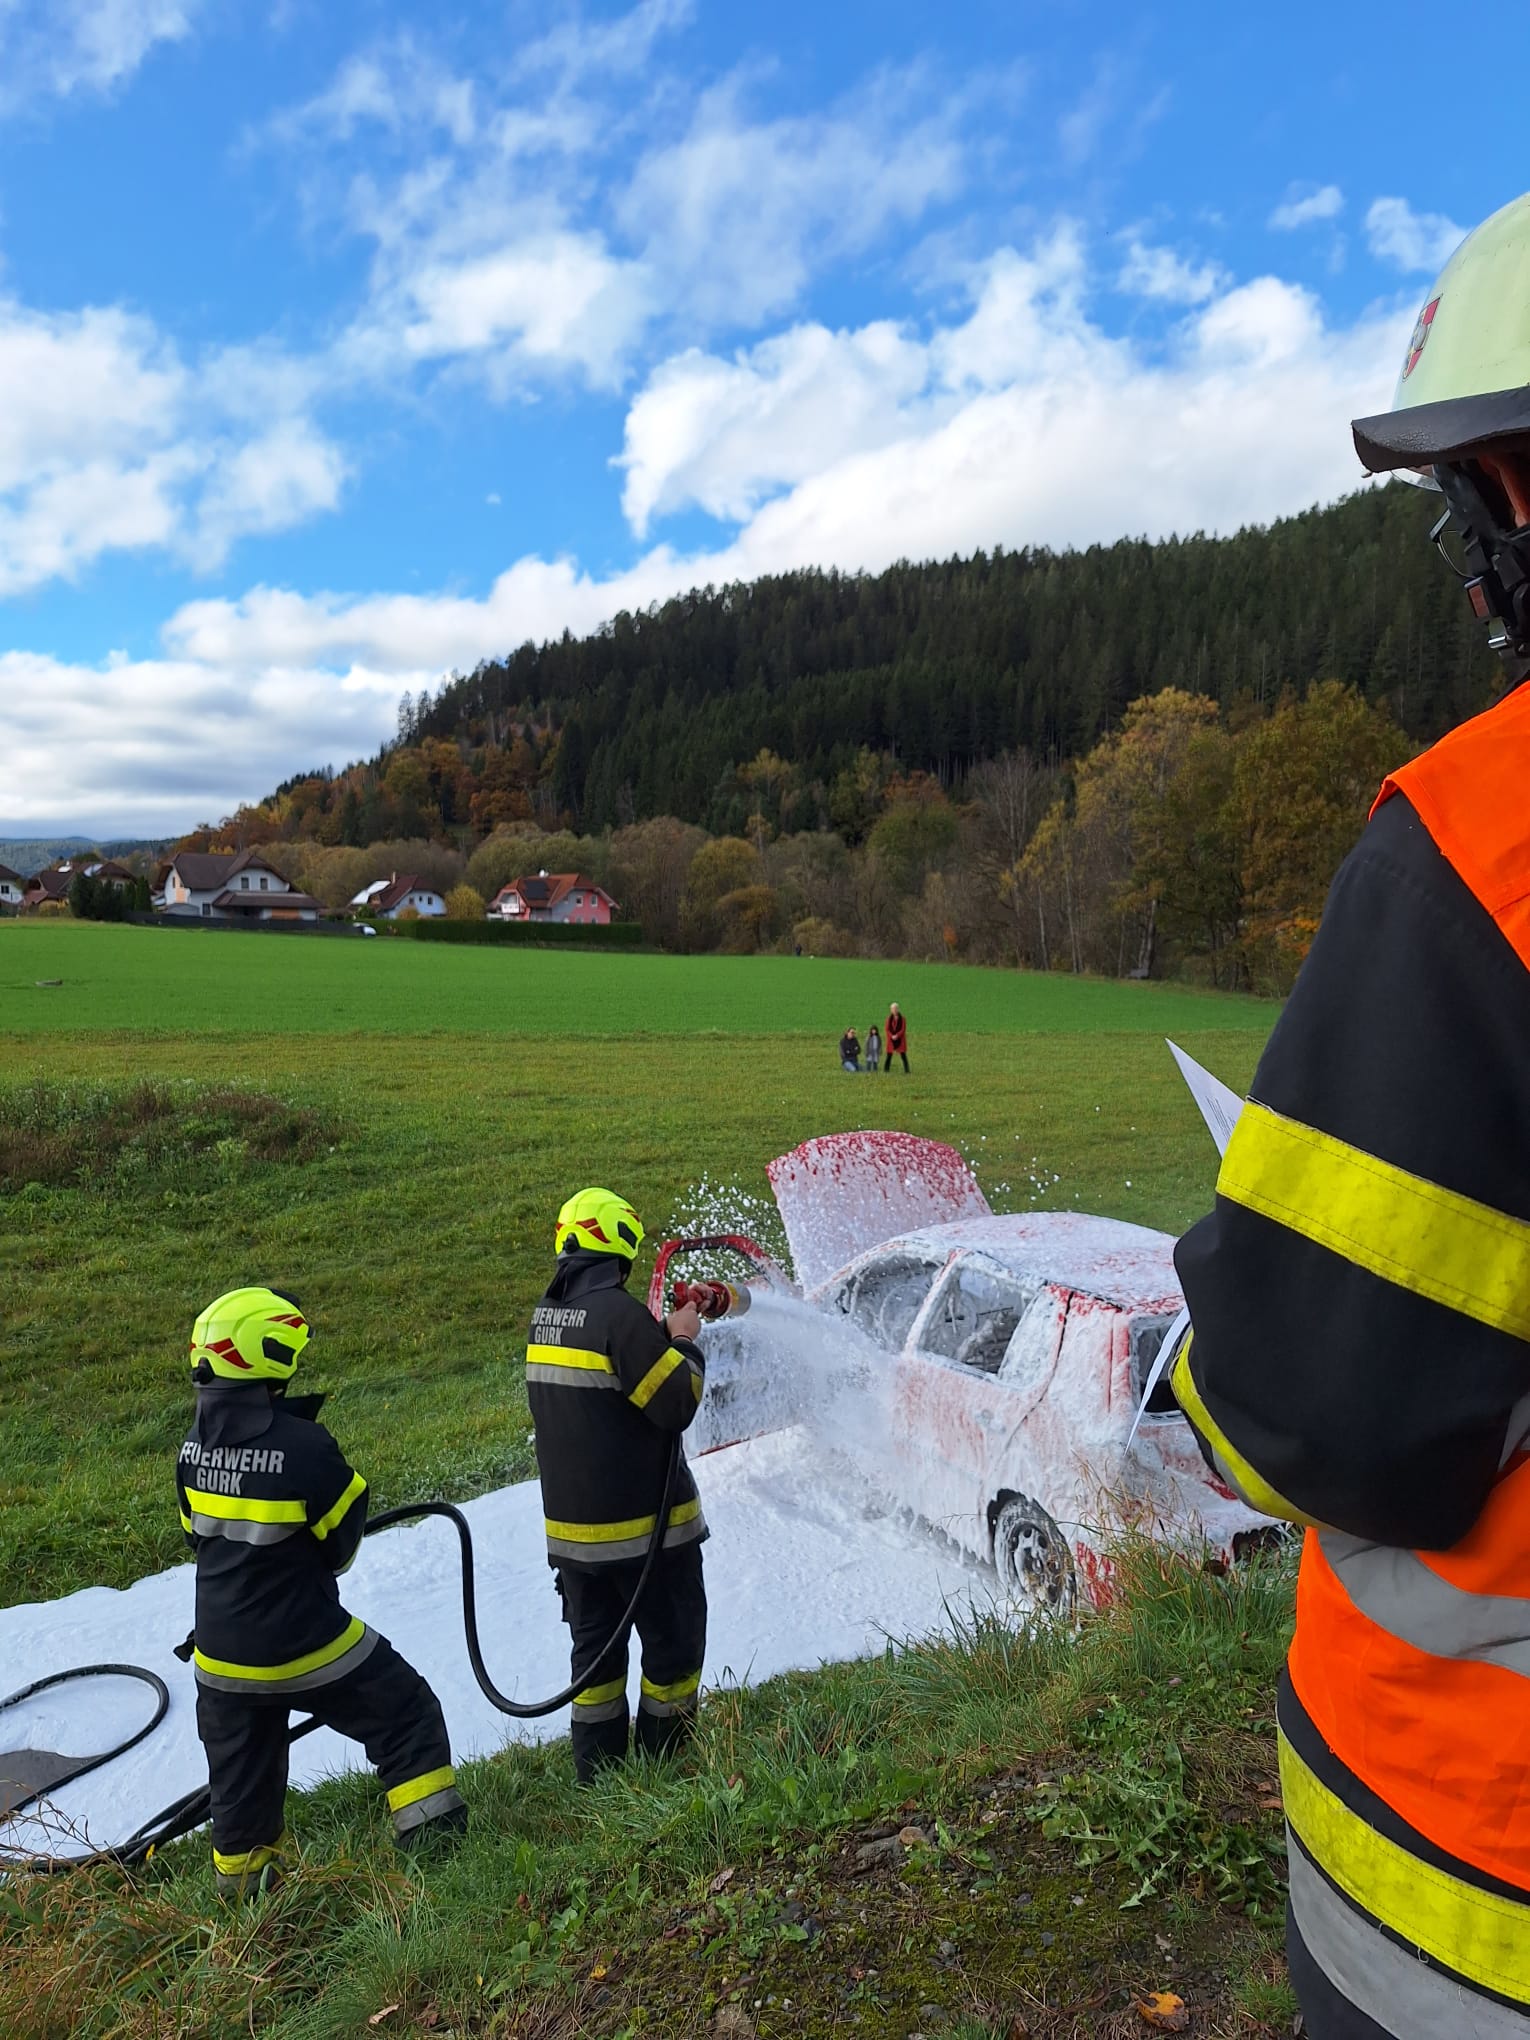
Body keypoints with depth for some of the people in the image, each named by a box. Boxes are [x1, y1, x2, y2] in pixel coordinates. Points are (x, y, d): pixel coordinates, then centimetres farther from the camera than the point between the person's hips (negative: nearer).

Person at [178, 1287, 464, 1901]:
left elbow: (199, 1533, 9)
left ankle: (241, 1873, 42)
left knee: (242, 1769, 25)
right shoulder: (305, 1446, -25)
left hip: (221, 1652, 6)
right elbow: (342, 1545, -12)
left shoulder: (195, 1444, -6)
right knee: (404, 1713, 12)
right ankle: (432, 1833, 15)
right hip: (306, 1645, -6)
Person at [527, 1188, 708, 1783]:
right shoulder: (619, 1312, -23)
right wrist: (684, 1342, -5)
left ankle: (596, 1775, 27)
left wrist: (660, 1334, 8)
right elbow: (677, 1405, -22)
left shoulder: (546, 1313, 4)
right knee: (674, 1641, 11)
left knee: (595, 1647, 18)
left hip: (571, 1522, 7)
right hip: (642, 1522, -7)